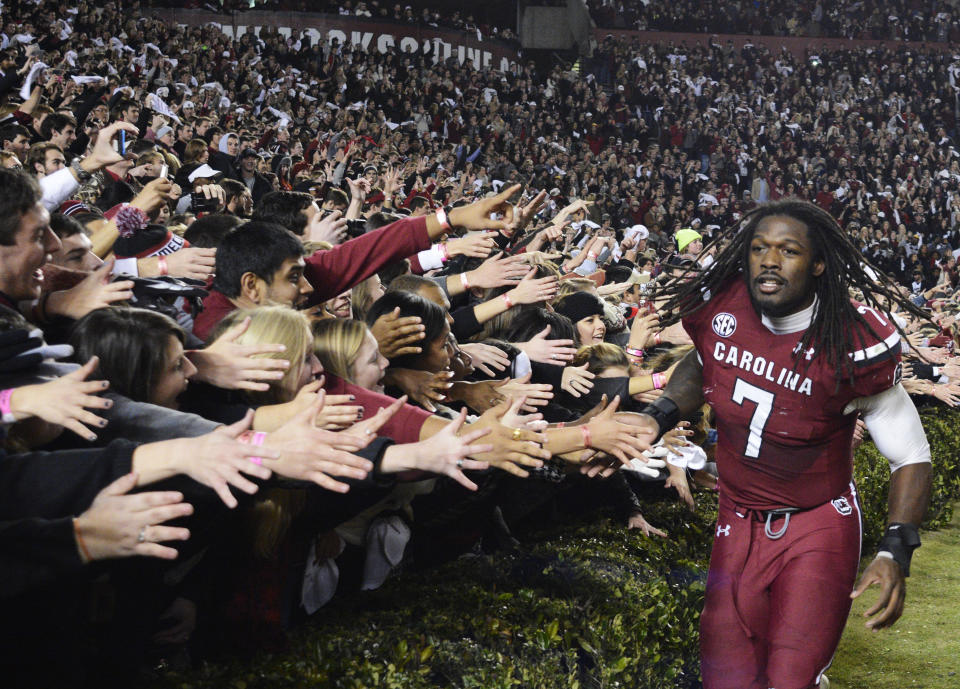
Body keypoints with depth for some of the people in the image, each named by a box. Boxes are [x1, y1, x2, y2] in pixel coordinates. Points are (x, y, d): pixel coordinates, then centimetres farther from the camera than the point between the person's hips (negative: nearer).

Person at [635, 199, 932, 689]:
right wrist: (659, 417, -2)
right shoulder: (720, 308, -9)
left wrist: (896, 552, -24)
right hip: (738, 524, 4)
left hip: (818, 527, -4)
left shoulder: (855, 345, -19)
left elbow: (910, 456, -11)